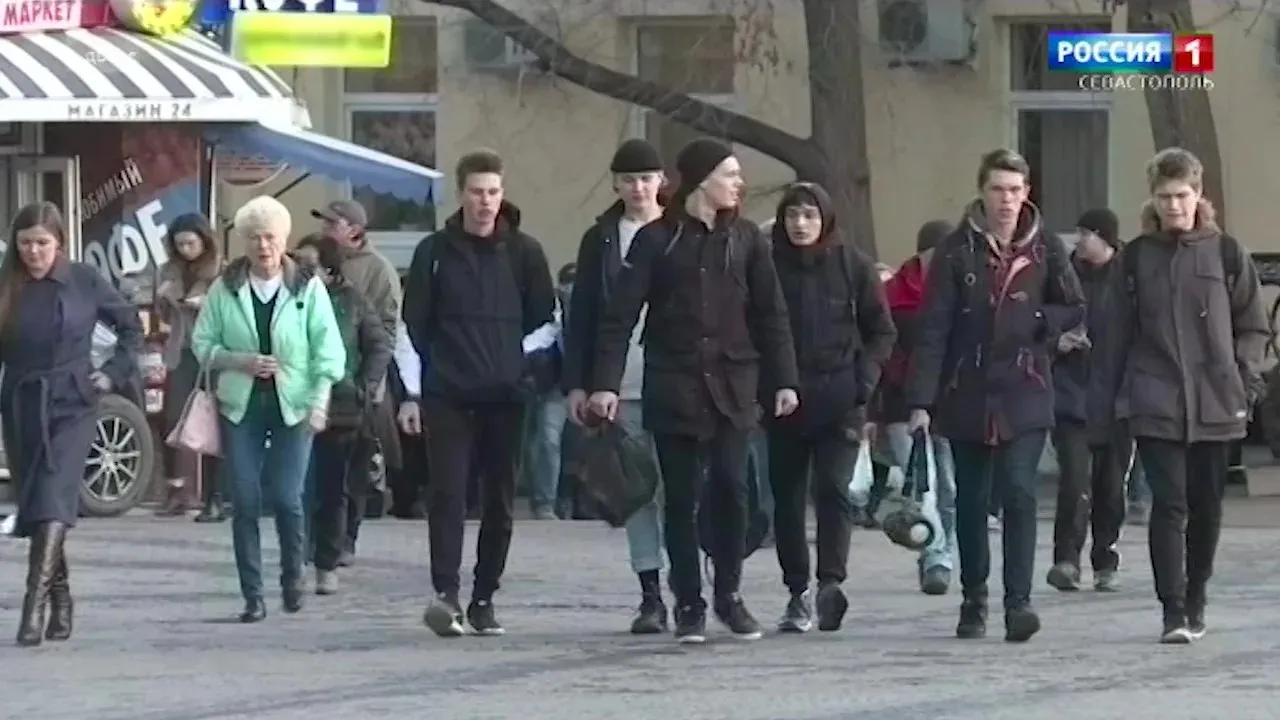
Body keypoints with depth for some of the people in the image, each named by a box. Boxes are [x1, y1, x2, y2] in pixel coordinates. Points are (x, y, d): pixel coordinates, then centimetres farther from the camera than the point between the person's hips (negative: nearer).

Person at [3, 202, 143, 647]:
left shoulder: (85, 282, -2)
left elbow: (130, 326, 11)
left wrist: (114, 373, 3)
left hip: (70, 407, -3)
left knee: (51, 504, -17)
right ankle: (60, 601, 22)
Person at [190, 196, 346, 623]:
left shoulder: (308, 288, 0)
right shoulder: (224, 289, 3)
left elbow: (327, 350, -2)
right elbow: (202, 343, 6)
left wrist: (319, 401, -13)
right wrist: (240, 361, -11)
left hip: (293, 406, -1)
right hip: (240, 406, 1)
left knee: (287, 499, -7)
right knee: (245, 503, -2)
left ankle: (292, 575, 20)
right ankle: (252, 596, 5)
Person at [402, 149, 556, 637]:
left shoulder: (523, 252, 6)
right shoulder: (435, 252, 4)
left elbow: (543, 319, 10)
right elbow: (413, 325, 5)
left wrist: (517, 363, -4)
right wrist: (411, 391, 0)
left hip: (505, 395, 1)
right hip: (447, 395, -1)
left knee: (499, 500, 4)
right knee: (448, 494, -11)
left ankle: (483, 598, 11)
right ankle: (446, 593, -17)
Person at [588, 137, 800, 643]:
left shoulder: (746, 240, 7)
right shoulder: (657, 240, -1)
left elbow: (771, 314, 8)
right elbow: (620, 314, -4)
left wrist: (784, 380, 1)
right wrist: (606, 382, -12)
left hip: (732, 387, 2)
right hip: (673, 388, -2)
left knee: (731, 487, -6)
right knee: (681, 497, 1)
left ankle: (729, 595, 9)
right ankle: (688, 605, 10)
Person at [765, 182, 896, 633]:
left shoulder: (852, 264, 3)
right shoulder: (769, 265, 3)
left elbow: (881, 330, 8)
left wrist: (864, 378, -4)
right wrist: (764, 385, -2)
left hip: (840, 398, -2)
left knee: (833, 487, -16)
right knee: (787, 495, 5)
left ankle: (831, 582, -21)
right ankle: (797, 592, 13)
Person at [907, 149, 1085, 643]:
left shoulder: (1044, 248, 1)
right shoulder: (957, 251, -3)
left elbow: (1074, 309, 11)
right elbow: (933, 328, -6)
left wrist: (1035, 325, -8)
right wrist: (921, 399, -12)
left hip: (1024, 396, -1)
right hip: (967, 394, 1)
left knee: (1019, 493, -14)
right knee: (970, 501, 9)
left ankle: (1018, 601, -15)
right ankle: (974, 602, 21)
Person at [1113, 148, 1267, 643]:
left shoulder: (1225, 253, 3)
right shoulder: (1137, 257, 5)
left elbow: (1253, 327, 7)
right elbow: (1121, 331, 6)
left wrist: (1243, 383, -3)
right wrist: (1121, 394, 1)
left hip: (1215, 403, 1)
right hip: (1155, 404, -1)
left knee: (1206, 505, 8)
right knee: (1169, 503, -9)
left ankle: (1196, 601, 23)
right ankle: (1173, 612, -10)